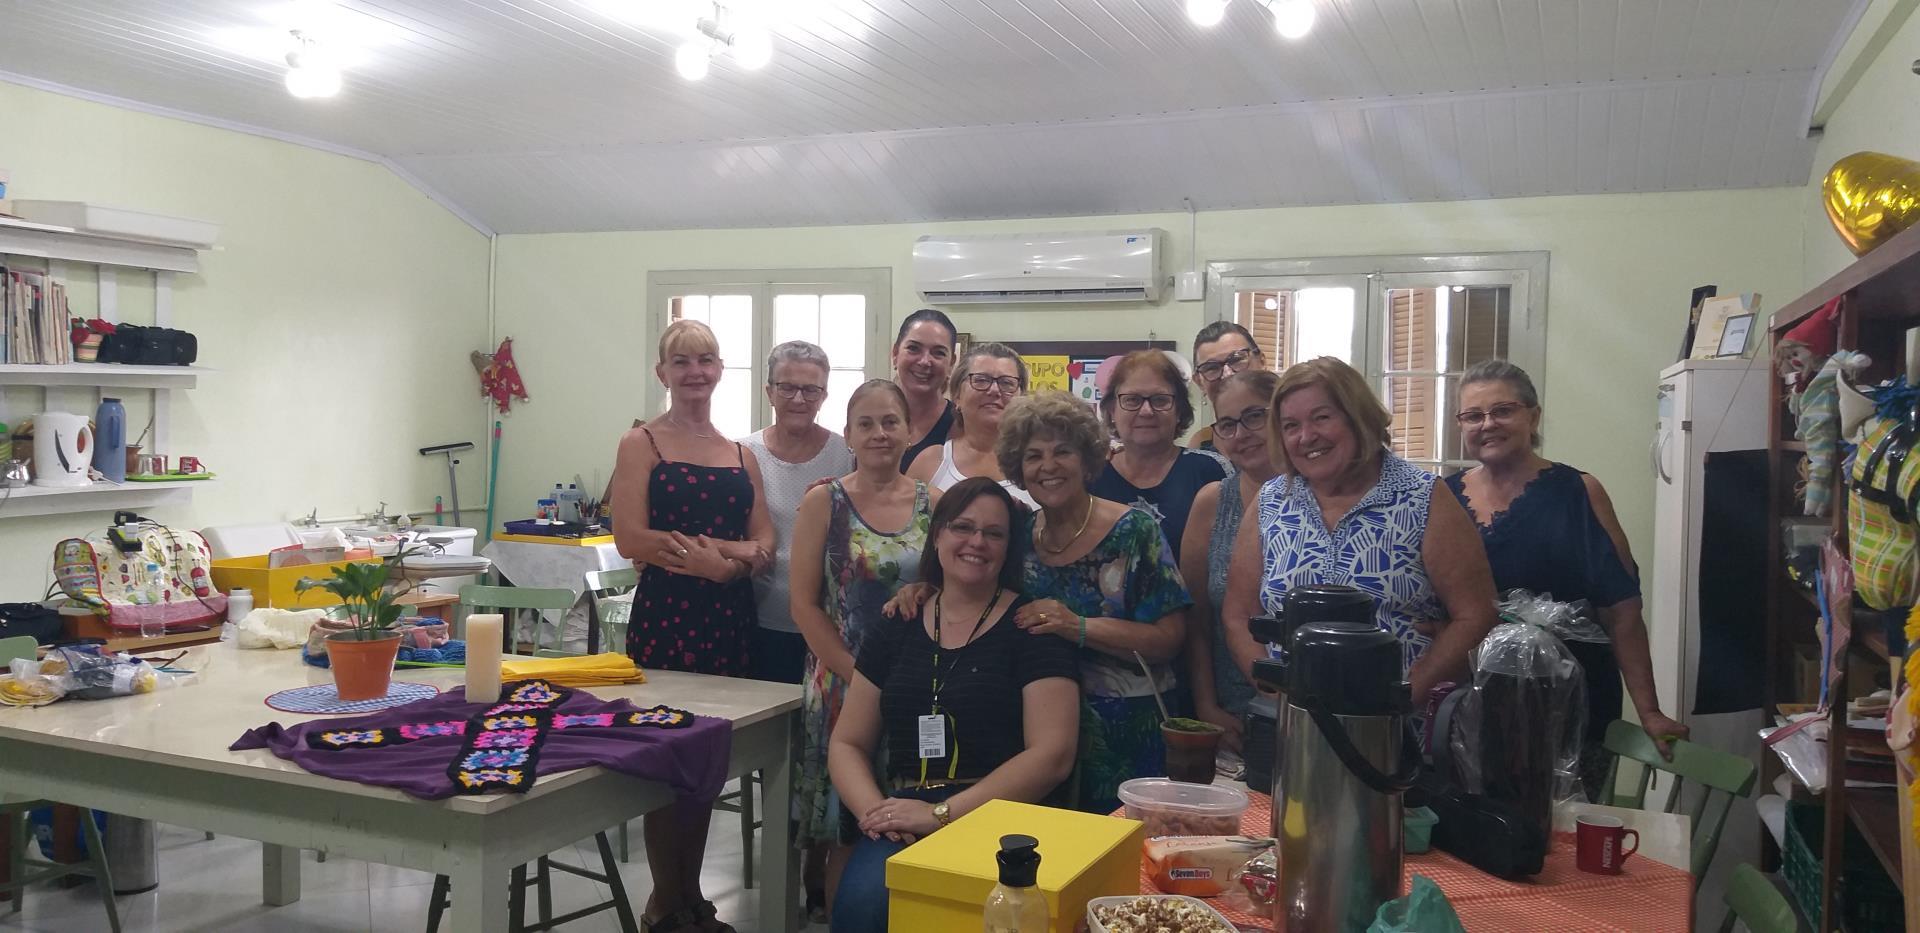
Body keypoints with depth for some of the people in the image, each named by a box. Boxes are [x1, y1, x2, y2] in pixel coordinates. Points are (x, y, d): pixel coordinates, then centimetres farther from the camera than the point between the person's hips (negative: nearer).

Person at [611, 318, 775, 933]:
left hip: (729, 618, 5)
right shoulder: (642, 444, 0)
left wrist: (731, 559, -15)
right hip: (665, 613, -4)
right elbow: (631, 540, -11)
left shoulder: (740, 454, 14)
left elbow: (764, 542, 7)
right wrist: (729, 549, -12)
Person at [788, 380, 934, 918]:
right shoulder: (824, 502, -1)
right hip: (843, 685, -2)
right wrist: (859, 675, -11)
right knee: (844, 830, 2)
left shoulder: (933, 504, 4)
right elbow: (805, 604, -4)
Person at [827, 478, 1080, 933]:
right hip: (901, 822, 3)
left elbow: (1052, 754, -7)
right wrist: (874, 811, -7)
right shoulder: (896, 630, 13)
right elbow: (847, 744, 15)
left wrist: (942, 814, -14)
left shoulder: (1033, 626, 2)